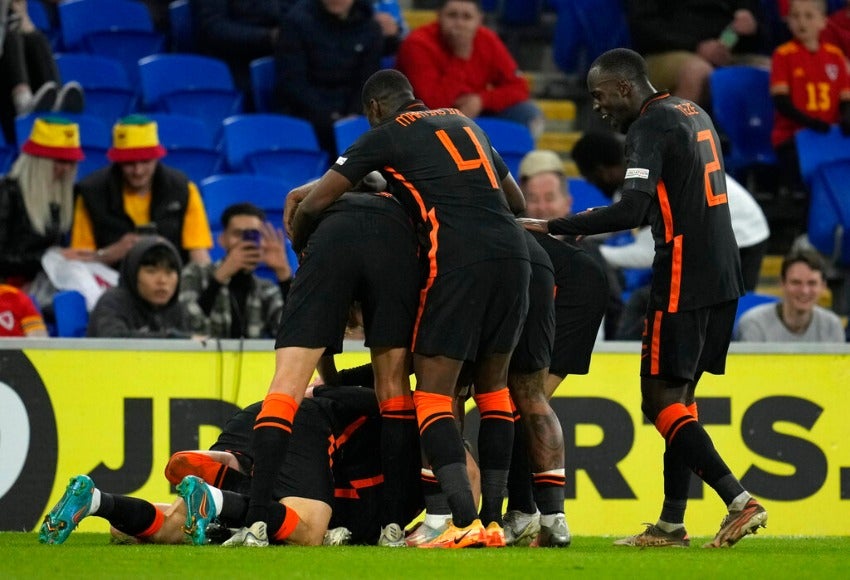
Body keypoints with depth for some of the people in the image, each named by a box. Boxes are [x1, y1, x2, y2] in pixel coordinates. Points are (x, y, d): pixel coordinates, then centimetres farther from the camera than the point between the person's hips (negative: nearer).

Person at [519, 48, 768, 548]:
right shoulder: (696, 115, 17)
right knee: (679, 395, 12)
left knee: (662, 399, -7)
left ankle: (739, 501, -17)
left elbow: (634, 210, -22)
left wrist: (553, 227, -17)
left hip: (683, 280, -9)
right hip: (723, 278, 9)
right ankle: (671, 524, 11)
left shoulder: (651, 126, -12)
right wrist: (594, 223, 22)